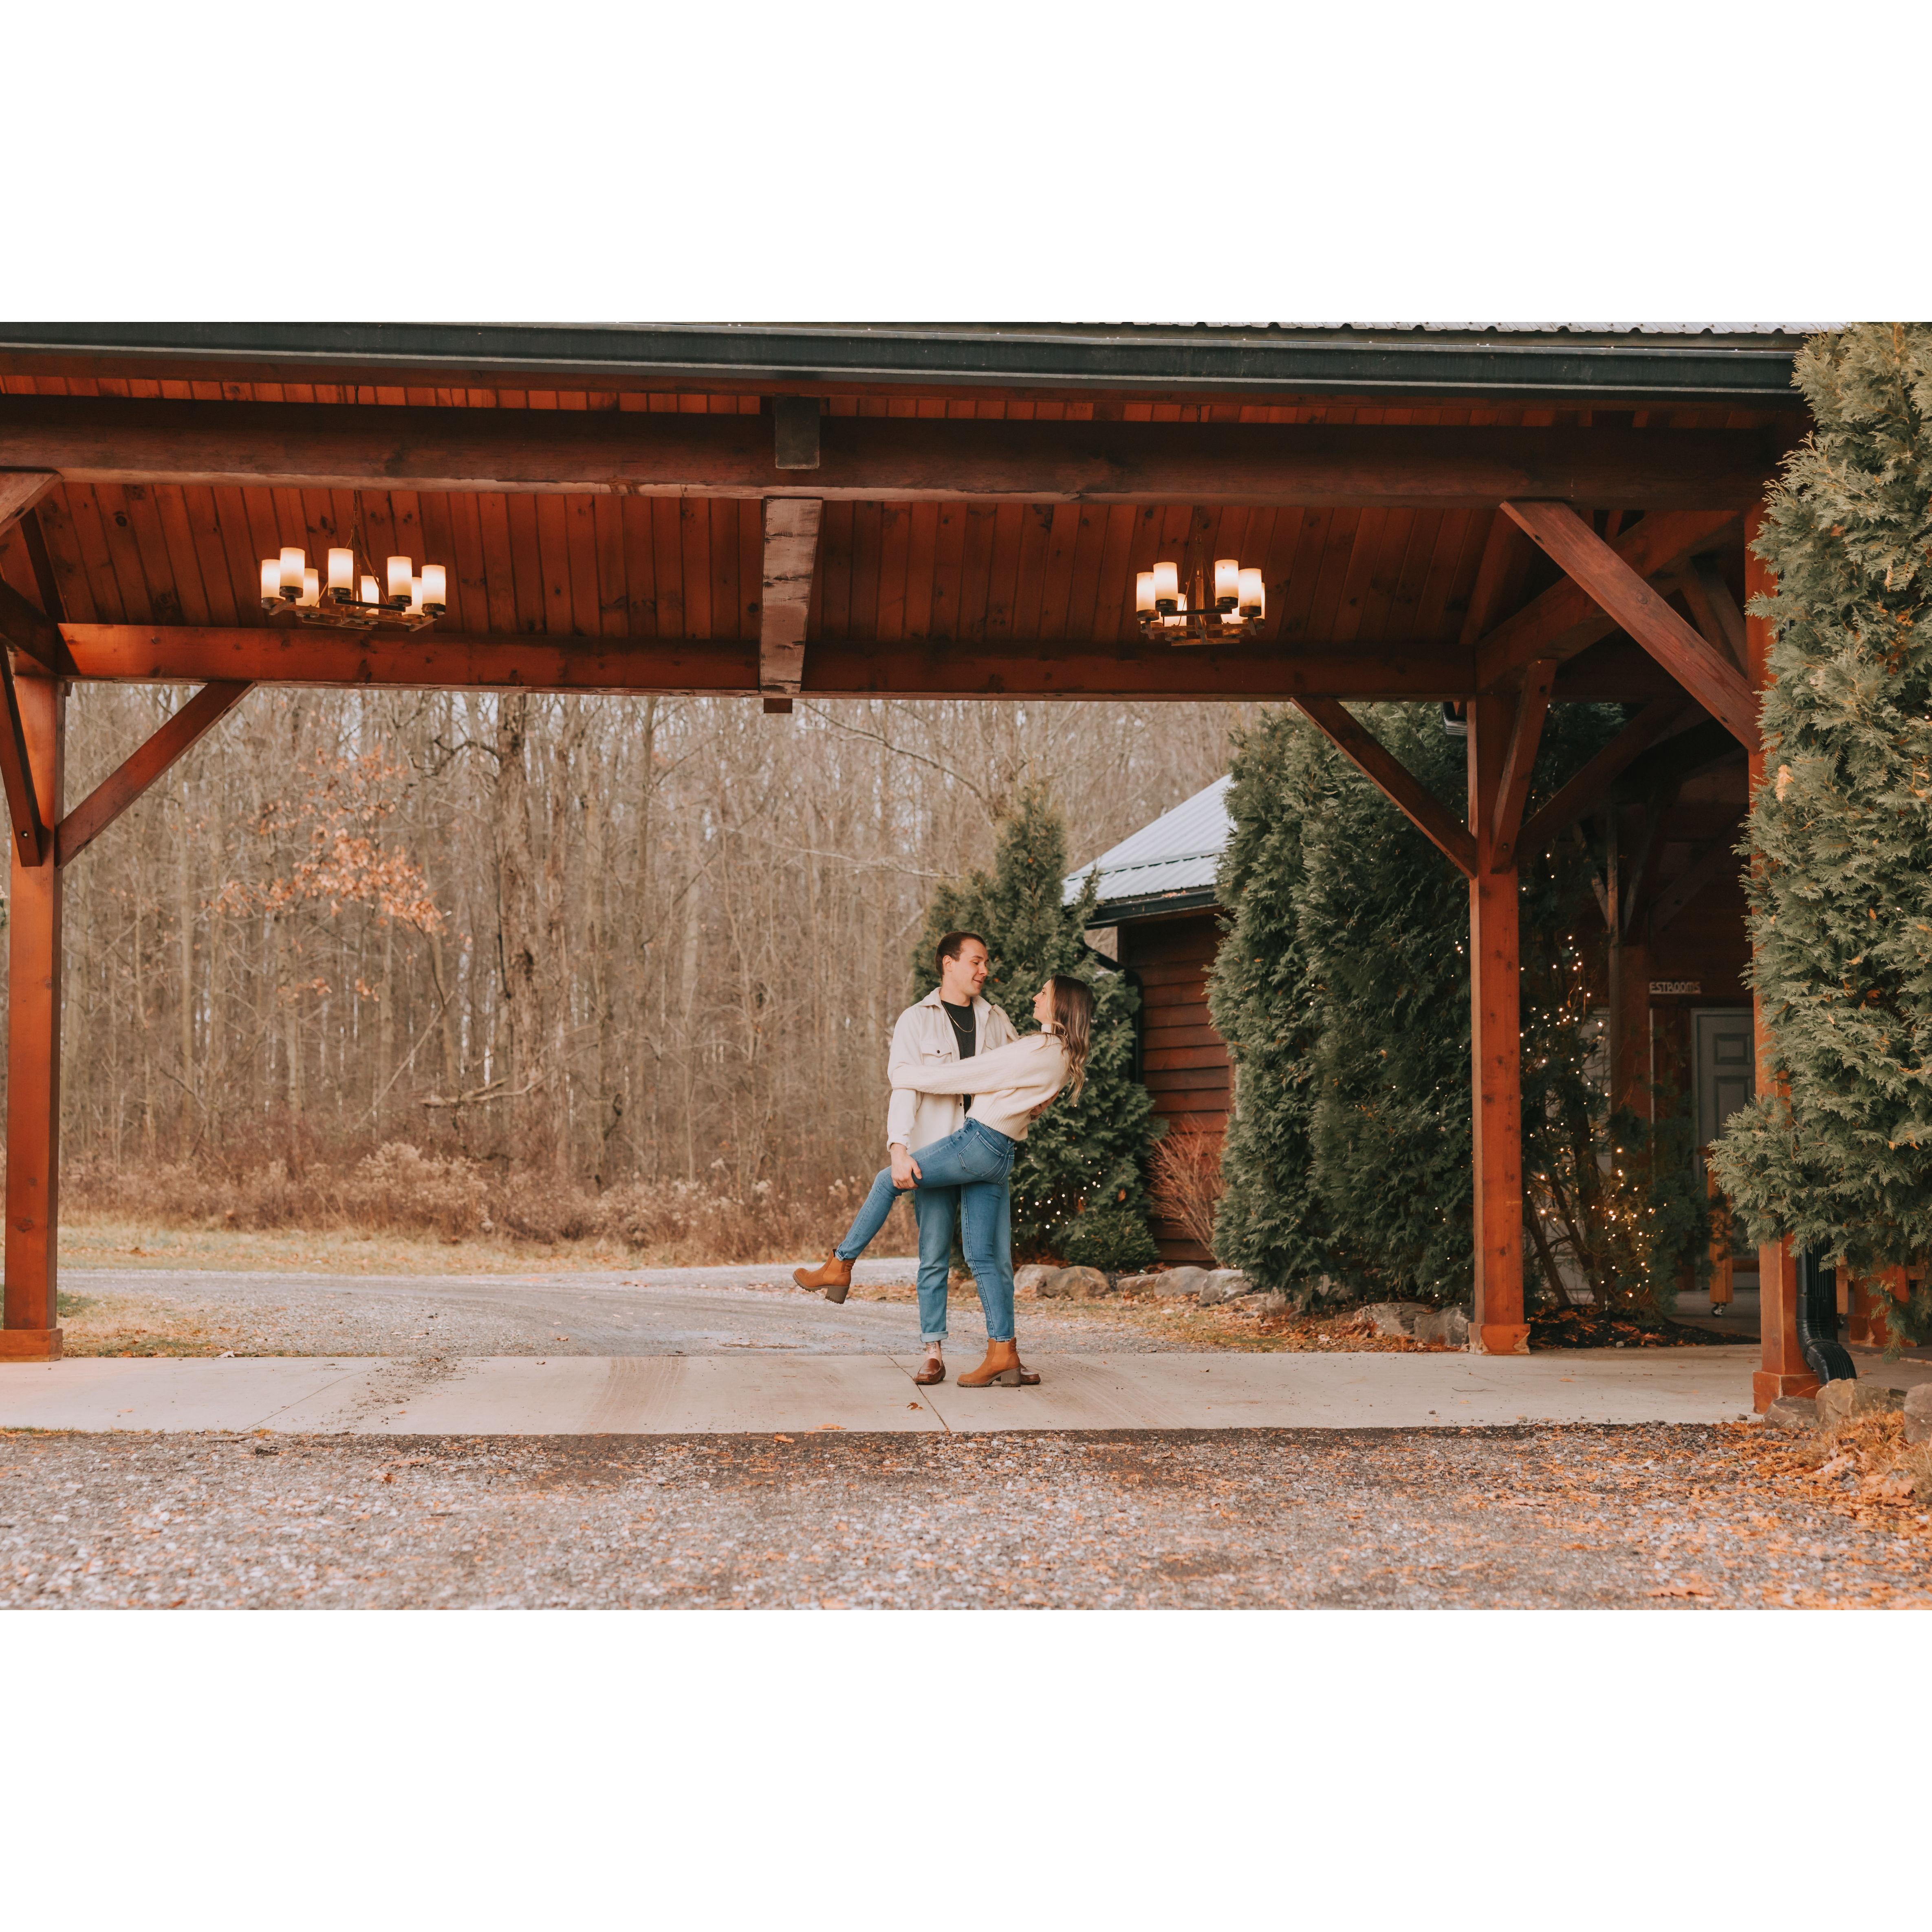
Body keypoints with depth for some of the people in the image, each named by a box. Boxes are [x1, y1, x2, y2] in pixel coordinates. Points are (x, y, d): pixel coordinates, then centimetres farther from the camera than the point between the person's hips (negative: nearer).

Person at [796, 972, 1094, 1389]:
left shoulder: (1037, 1052, -17)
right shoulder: (1065, 1058, 11)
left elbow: (959, 1076, -12)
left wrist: (903, 1078, 0)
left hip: (977, 1143, -9)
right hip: (1001, 1156, 9)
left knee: (889, 1181, 7)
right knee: (986, 1256, 6)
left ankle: (841, 1264, 15)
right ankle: (1005, 1355, 2)